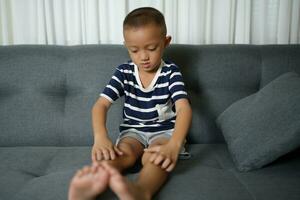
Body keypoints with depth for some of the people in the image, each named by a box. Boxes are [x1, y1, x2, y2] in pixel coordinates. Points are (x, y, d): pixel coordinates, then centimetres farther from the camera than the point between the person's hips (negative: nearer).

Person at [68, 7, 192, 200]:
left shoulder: (171, 72, -9)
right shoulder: (124, 72, -3)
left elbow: (184, 108, -23)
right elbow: (101, 105, -12)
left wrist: (174, 145, -43)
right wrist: (101, 137, -35)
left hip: (165, 130, -2)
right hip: (133, 130, 2)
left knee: (155, 157, -35)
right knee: (124, 152, -32)